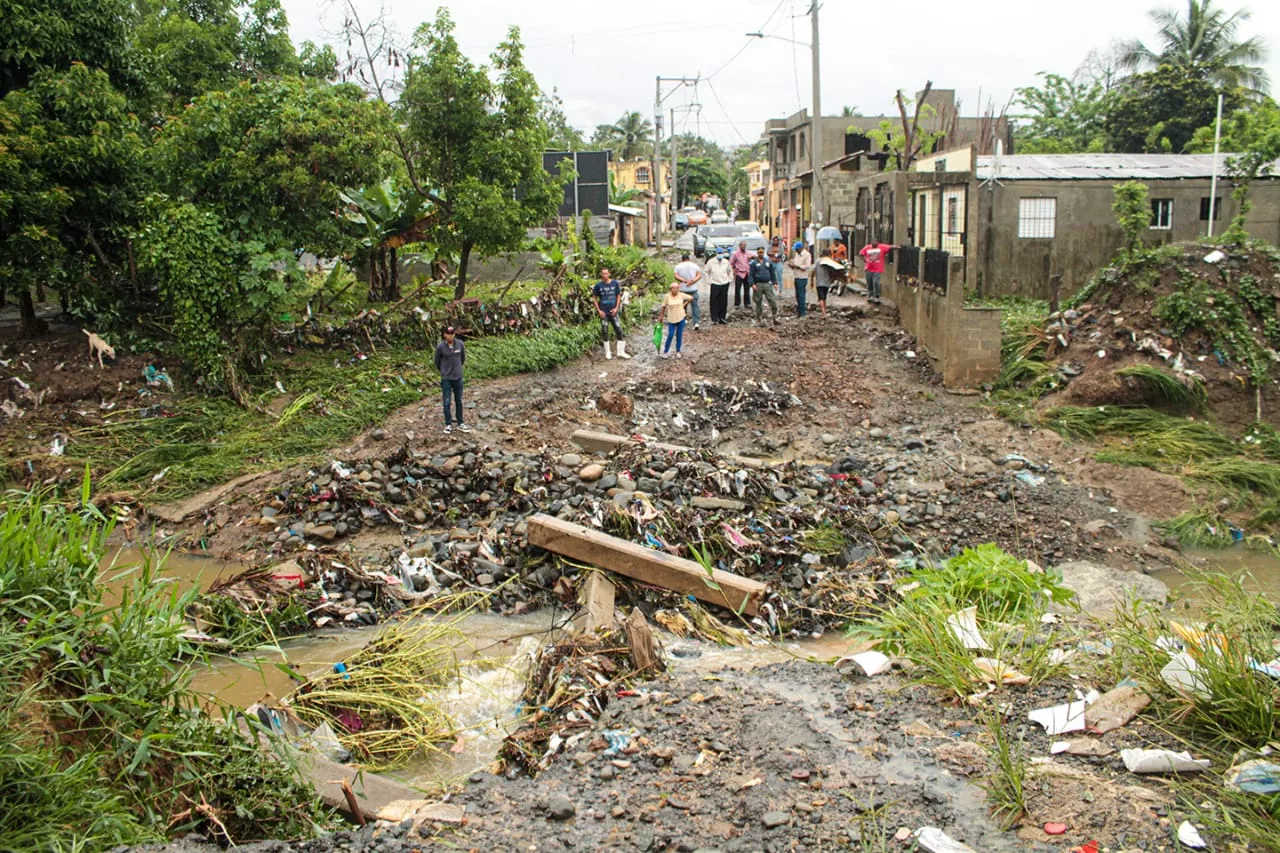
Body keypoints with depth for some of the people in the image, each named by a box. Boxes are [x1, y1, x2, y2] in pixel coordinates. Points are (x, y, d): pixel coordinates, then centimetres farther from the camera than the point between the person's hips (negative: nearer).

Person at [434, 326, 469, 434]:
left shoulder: (460, 344, -6)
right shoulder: (440, 347, -13)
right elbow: (437, 362, 3)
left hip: (458, 378, 2)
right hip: (446, 379, -2)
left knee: (459, 401, 10)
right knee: (447, 402, 3)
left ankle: (460, 423, 20)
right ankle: (448, 424, 15)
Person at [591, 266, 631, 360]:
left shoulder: (615, 283, 0)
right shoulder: (598, 285, -4)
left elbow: (618, 296, 8)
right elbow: (594, 298, 3)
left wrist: (616, 308, -3)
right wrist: (599, 310, -5)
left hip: (613, 311, 1)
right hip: (603, 313, -1)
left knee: (619, 331, -2)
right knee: (605, 332, 6)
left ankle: (621, 352, 8)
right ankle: (607, 352, 18)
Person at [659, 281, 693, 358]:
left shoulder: (681, 295, -9)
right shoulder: (667, 296, -12)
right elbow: (664, 306, -1)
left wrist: (684, 304, 0)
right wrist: (661, 316, 6)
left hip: (681, 318, 2)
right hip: (671, 319, -2)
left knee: (679, 335, 9)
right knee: (670, 335, -3)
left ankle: (678, 351, 22)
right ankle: (665, 352, 9)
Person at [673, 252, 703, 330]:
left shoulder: (678, 266, 2)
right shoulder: (694, 265, 4)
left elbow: (676, 276, -11)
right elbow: (699, 275, -7)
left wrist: (685, 281, -18)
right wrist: (692, 281, -17)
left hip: (683, 289, 0)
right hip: (693, 289, 0)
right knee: (695, 305, 1)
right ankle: (696, 322, -10)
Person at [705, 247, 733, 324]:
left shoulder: (726, 262, 4)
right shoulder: (711, 262, -4)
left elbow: (730, 271, 18)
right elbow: (707, 272, 7)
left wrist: (730, 279, 10)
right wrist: (709, 280, 0)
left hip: (725, 284, 3)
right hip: (715, 284, -3)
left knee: (723, 302, 7)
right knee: (715, 302, -3)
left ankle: (722, 317, 17)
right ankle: (715, 318, 3)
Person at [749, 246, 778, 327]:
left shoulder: (768, 261, 10)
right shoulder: (754, 262, 0)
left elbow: (772, 273, 15)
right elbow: (751, 274, -3)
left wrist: (774, 282, 8)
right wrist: (752, 284, -14)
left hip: (767, 284, 2)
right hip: (758, 285, -2)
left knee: (773, 301, -6)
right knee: (758, 303, 5)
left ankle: (775, 318, 2)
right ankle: (758, 319, 15)